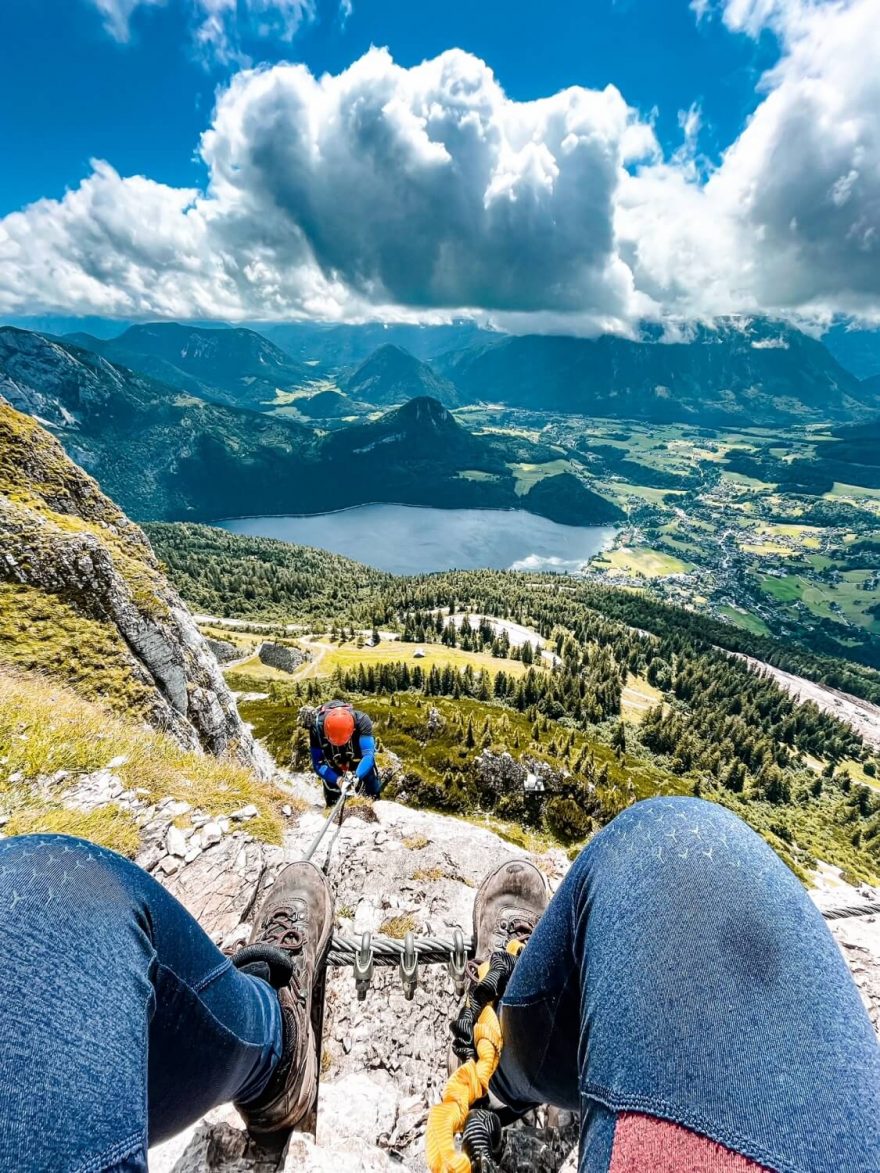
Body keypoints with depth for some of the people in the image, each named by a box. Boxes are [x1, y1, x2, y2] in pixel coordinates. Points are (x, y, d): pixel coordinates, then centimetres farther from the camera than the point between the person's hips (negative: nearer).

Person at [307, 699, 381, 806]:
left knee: (373, 796, 4)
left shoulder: (361, 720, -37)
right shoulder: (317, 726, -34)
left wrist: (356, 777, -58)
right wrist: (337, 780, -44)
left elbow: (368, 754, -42)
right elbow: (318, 764, -29)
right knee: (333, 804, 2)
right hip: (333, 766, 0)